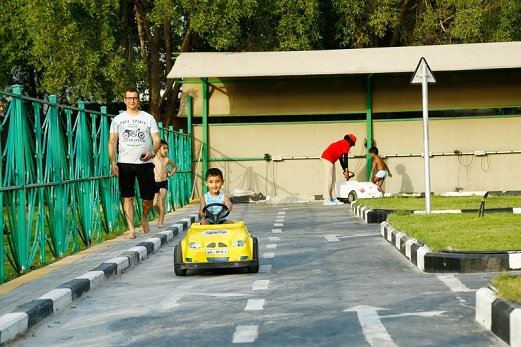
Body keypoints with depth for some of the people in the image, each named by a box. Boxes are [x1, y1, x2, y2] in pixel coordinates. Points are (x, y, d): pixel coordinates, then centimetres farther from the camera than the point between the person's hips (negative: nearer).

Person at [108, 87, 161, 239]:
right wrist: (113, 163, -5)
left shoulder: (148, 118, 7)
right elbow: (112, 142, 6)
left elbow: (157, 140, 3)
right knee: (128, 197, -1)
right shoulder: (118, 119, 8)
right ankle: (131, 228, 5)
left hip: (145, 163, 0)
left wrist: (151, 153, -17)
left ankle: (144, 217, 30)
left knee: (148, 197, 0)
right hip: (125, 163, 0)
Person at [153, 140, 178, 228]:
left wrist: (170, 174, 9)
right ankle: (161, 216, 26)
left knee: (162, 202, -8)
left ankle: (161, 222, -5)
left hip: (164, 183, 0)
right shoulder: (153, 159, -4)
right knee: (155, 204, -1)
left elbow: (175, 166, 20)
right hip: (155, 183, 0)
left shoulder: (166, 160, 2)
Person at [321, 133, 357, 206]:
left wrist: (345, 170, 26)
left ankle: (333, 198, 9)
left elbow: (341, 158, 26)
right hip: (327, 158, -10)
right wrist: (346, 171, -10)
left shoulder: (342, 143, 24)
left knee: (333, 179, 9)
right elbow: (345, 158, -11)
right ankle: (326, 200, -14)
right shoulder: (346, 144, -4)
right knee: (329, 179, -12)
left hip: (330, 159, 10)